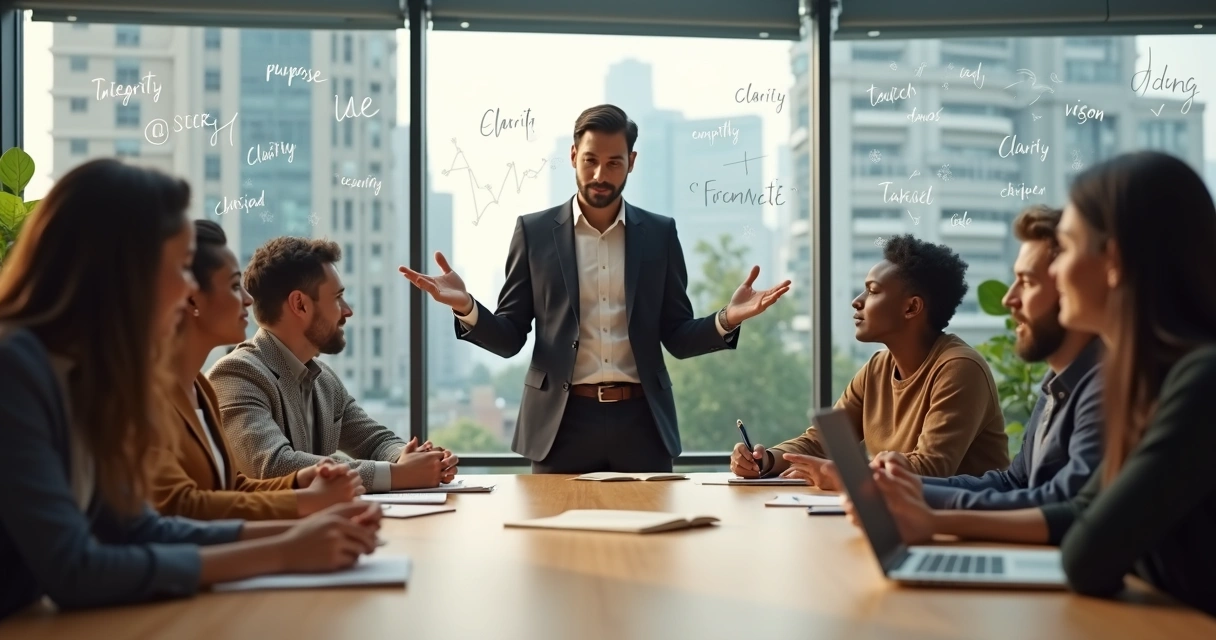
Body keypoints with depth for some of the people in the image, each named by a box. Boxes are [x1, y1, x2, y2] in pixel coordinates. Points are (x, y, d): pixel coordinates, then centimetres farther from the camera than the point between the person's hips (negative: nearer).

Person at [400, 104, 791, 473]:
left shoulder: (659, 233, 8)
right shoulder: (535, 231, 5)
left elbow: (677, 337, 9)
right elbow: (510, 338, 3)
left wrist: (726, 320, -11)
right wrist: (467, 308, -16)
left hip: (641, 421, 1)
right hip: (562, 421, -1)